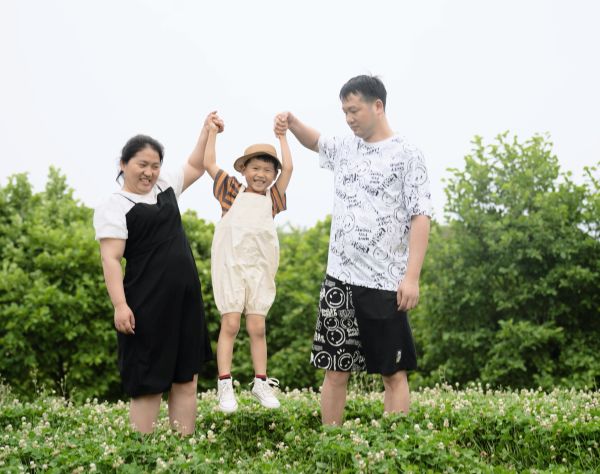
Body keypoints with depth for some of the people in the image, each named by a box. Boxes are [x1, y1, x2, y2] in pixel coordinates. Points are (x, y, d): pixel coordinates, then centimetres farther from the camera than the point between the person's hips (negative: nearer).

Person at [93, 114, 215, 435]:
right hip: (147, 305, -7)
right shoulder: (113, 207, -6)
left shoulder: (165, 187, 14)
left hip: (185, 299, 7)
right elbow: (111, 259, -13)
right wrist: (120, 305, -23)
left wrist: (207, 130, 16)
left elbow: (195, 167, 28)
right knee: (147, 384, -3)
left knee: (186, 380, 6)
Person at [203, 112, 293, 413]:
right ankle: (225, 385, -4)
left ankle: (261, 383, 11)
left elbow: (288, 168, 9)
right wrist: (212, 132, 18)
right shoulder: (233, 192, 10)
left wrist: (282, 136, 18)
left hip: (260, 268, 2)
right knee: (230, 323, -6)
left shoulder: (272, 197, 14)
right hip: (230, 264, -2)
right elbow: (208, 164, 11)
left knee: (257, 327, 3)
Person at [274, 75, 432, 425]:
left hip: (384, 284, -6)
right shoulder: (345, 148, 13)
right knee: (335, 371, 8)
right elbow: (316, 142, 35)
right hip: (339, 279, 6)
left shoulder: (406, 155, -6)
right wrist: (291, 122, 14)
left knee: (394, 373, 3)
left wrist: (411, 277, -19)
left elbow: (420, 218, -11)